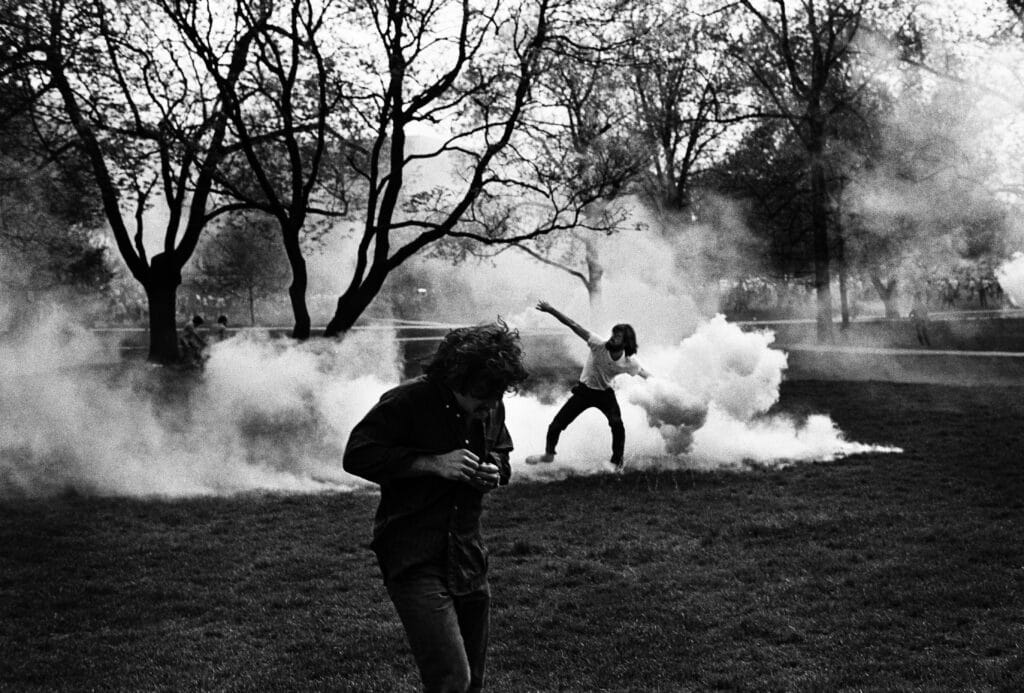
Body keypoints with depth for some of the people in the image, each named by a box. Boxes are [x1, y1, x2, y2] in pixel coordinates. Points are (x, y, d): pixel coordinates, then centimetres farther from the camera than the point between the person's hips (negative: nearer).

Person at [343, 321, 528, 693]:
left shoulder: (492, 409, 4)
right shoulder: (406, 403, -16)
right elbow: (356, 455, -18)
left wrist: (494, 471, -3)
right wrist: (433, 463, -23)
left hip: (468, 560, 7)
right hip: (415, 561, -7)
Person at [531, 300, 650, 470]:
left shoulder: (629, 363, -22)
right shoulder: (600, 345, -29)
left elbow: (647, 376, -4)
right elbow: (574, 326, -32)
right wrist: (550, 310, -37)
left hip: (605, 393, 0)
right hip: (584, 390, 0)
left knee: (617, 424, -26)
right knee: (557, 424, 2)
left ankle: (617, 463, -5)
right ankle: (549, 454, 30)